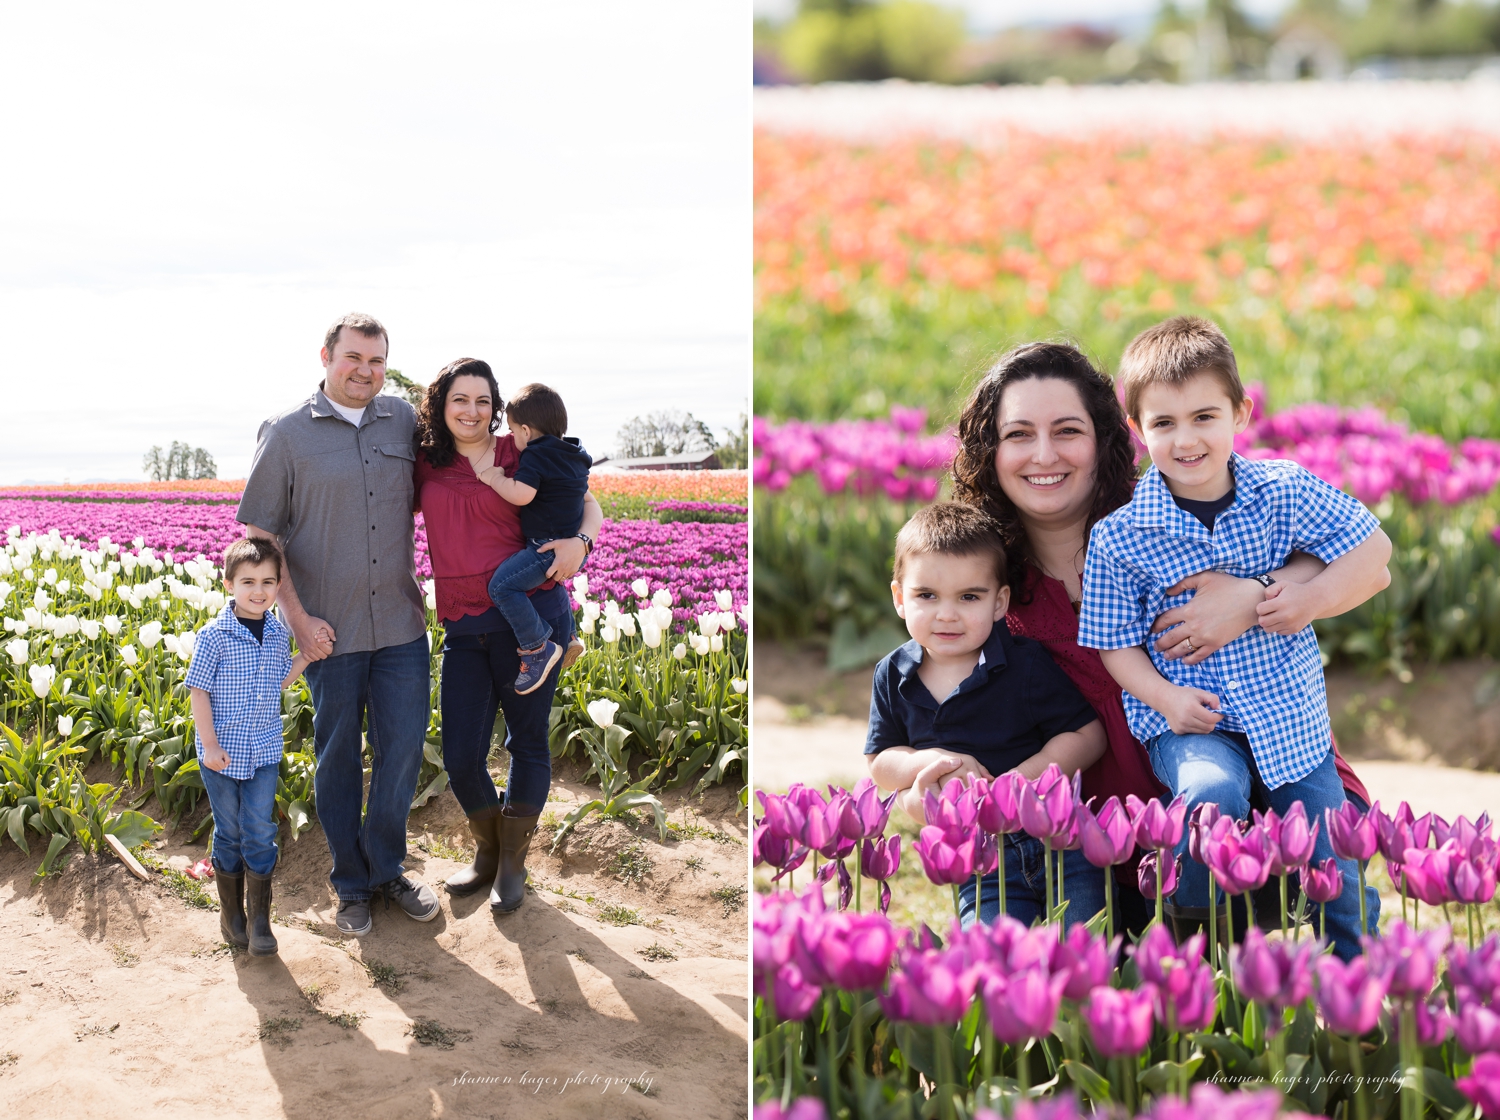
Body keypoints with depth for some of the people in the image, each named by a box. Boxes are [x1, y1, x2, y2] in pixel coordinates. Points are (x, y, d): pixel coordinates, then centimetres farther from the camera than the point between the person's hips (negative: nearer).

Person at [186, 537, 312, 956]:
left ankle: (259, 920, 10)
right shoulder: (215, 636, -12)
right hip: (222, 754, -3)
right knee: (229, 833, 10)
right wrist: (210, 745, -14)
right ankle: (231, 914, 25)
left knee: (260, 832, 1)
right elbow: (199, 691, -9)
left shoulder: (278, 634, 2)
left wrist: (306, 655, 3)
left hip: (264, 752, 3)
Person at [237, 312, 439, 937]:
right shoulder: (287, 433, -3)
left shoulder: (405, 421, 6)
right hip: (329, 629, -3)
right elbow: (259, 531, -2)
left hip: (401, 626, 3)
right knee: (338, 757, 8)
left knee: (402, 749, 6)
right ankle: (351, 885, 22)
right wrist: (297, 617, -9)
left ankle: (387, 869, 25)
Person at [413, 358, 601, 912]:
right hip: (464, 628, 3)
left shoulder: (519, 457, 3)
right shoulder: (426, 462, 9)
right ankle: (486, 851, 29)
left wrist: (579, 542, -13)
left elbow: (588, 504, 7)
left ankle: (513, 863, 26)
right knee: (460, 756, 1)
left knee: (527, 742, 7)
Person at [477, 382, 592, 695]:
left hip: (548, 546, -10)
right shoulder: (575, 456, 14)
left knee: (501, 585, -17)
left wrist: (495, 478, -12)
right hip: (570, 541, 10)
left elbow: (521, 494, -28)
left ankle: (538, 648, -17)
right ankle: (566, 635, 35)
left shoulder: (535, 455, -13)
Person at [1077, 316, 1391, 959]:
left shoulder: (1285, 491, -4)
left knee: (1337, 879, 3)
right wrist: (1164, 696, -18)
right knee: (1213, 792, -35)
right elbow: (1115, 643, -2)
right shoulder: (1118, 538, -8)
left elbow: (1373, 547, 4)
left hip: (1290, 718, 3)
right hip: (1187, 725, -2)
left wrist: (1316, 597, -11)